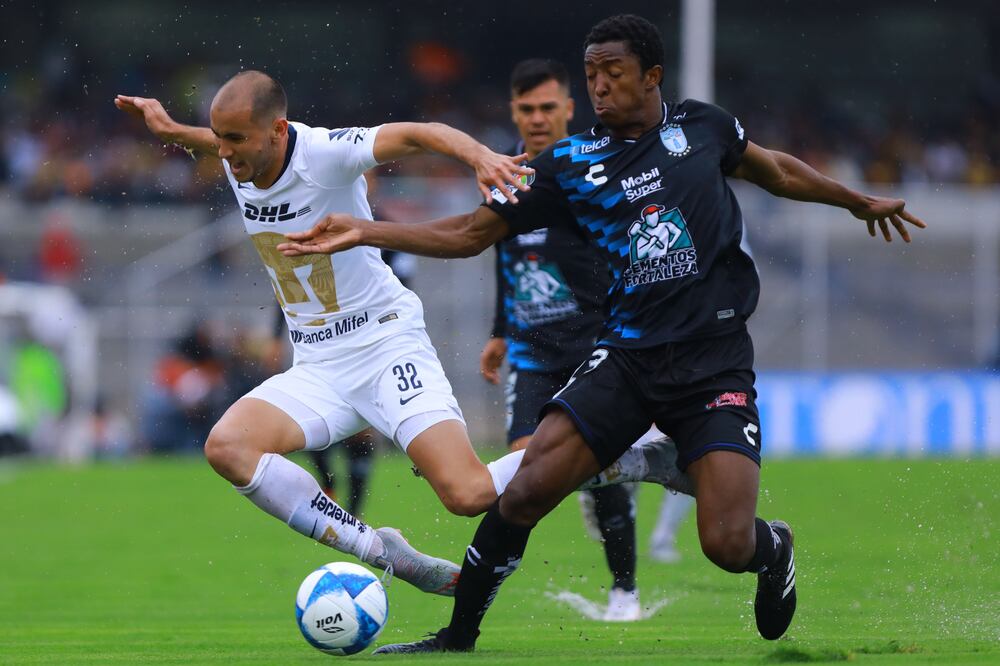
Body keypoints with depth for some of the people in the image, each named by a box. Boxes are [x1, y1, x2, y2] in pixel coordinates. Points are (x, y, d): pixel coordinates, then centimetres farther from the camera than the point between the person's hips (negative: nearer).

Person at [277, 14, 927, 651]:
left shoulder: (702, 125, 5)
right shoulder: (570, 164, 3)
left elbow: (776, 171, 25)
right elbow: (471, 232, 5)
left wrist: (861, 202, 35)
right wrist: (363, 232, -4)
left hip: (716, 361, -1)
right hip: (627, 355, 1)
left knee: (727, 545, -15)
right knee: (527, 490, -17)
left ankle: (775, 549, 24)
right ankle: (457, 637, 1)